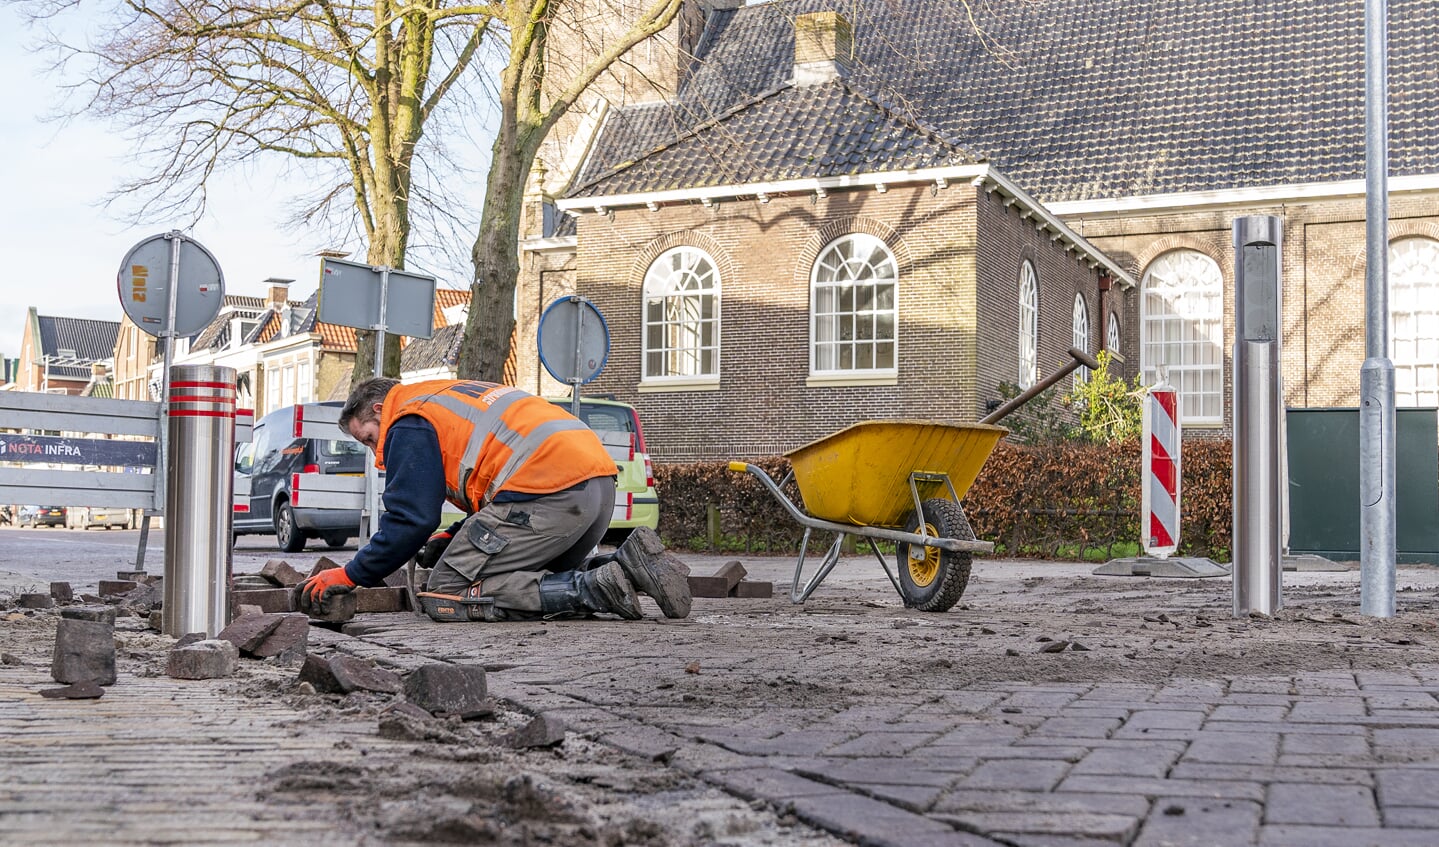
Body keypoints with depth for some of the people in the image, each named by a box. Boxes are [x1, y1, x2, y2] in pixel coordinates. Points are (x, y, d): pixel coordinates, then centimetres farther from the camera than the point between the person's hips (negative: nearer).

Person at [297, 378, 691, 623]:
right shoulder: (458, 397, 35)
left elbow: (411, 520, -2)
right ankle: (626, 563, 1)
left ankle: (597, 588, -17)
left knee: (444, 597, -5)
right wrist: (454, 538, 22)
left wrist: (349, 575, 9)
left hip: (551, 490, -10)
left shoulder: (410, 422, 6)